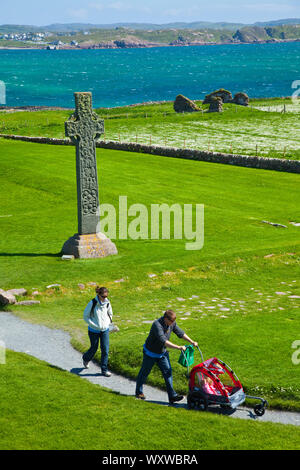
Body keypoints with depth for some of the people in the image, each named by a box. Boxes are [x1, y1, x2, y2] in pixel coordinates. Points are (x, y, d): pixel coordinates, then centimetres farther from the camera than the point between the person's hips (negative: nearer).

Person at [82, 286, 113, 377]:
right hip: (94, 331, -3)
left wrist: (108, 323, 0)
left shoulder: (107, 303, -6)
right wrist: (95, 326, -17)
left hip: (105, 330, 3)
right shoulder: (92, 303, -18)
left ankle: (104, 370, 6)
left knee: (105, 349, -3)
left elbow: (110, 314, 14)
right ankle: (85, 358, 44)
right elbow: (85, 317, -11)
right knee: (94, 349, 11)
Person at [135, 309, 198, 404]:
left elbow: (180, 333, 4)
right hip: (150, 353, -6)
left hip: (162, 353, 6)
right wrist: (178, 347, -46)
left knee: (168, 372, -5)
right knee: (144, 372, 11)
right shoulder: (157, 325, -34)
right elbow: (163, 341, -42)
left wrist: (192, 342, -2)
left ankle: (172, 396, -7)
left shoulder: (172, 323, -11)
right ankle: (139, 392, 31)